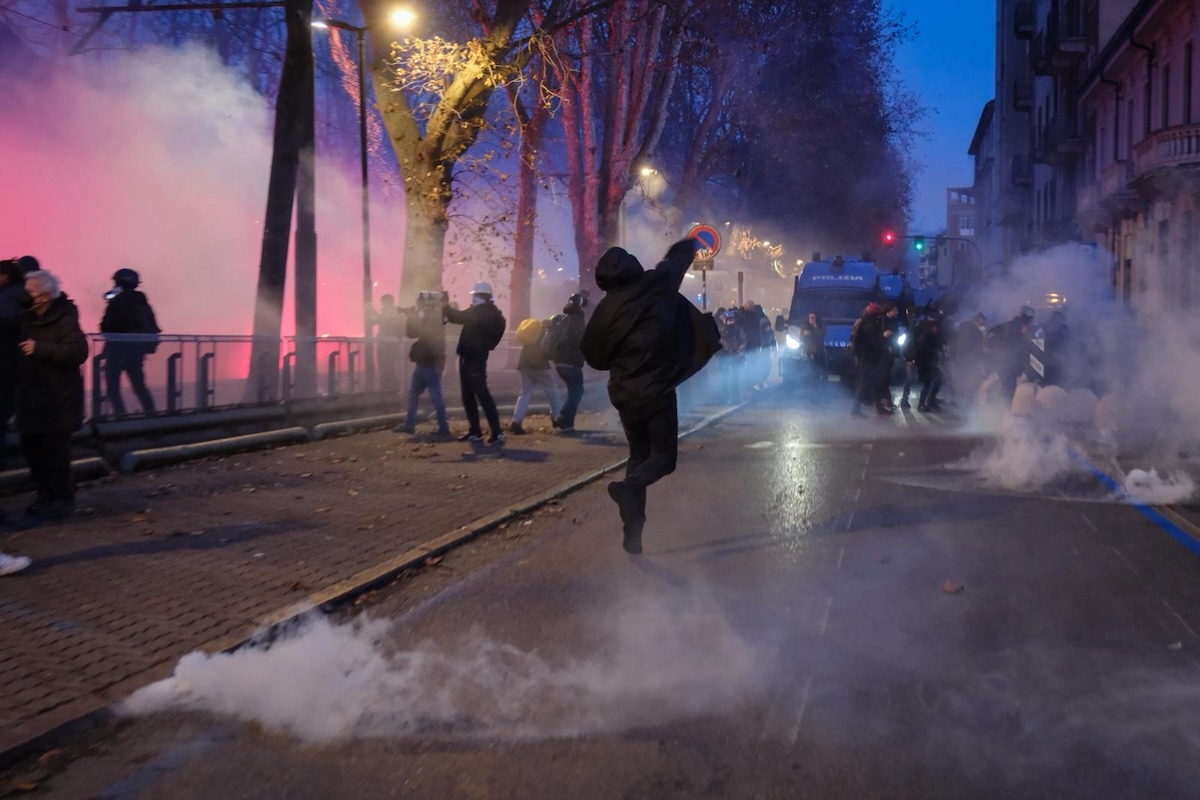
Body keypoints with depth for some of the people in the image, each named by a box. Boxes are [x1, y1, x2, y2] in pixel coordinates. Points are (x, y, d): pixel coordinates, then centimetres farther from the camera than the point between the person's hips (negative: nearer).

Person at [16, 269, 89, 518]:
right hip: (31, 396, 8)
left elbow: (78, 352, -25)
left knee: (55, 451, -4)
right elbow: (19, 346, 27)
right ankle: (46, 495, 24)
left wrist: (40, 348, -27)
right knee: (31, 448, 12)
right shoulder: (28, 318, 10)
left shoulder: (64, 320, -13)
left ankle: (63, 498, 9)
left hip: (58, 398, -8)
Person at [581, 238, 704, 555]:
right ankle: (630, 485, -25)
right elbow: (678, 257, 10)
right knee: (664, 456, 8)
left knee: (639, 455, 18)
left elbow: (594, 357, 4)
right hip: (658, 391, -3)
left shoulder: (605, 310, -5)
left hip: (624, 395, 3)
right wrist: (689, 243, 30)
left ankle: (632, 531, 11)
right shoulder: (657, 285, -10)